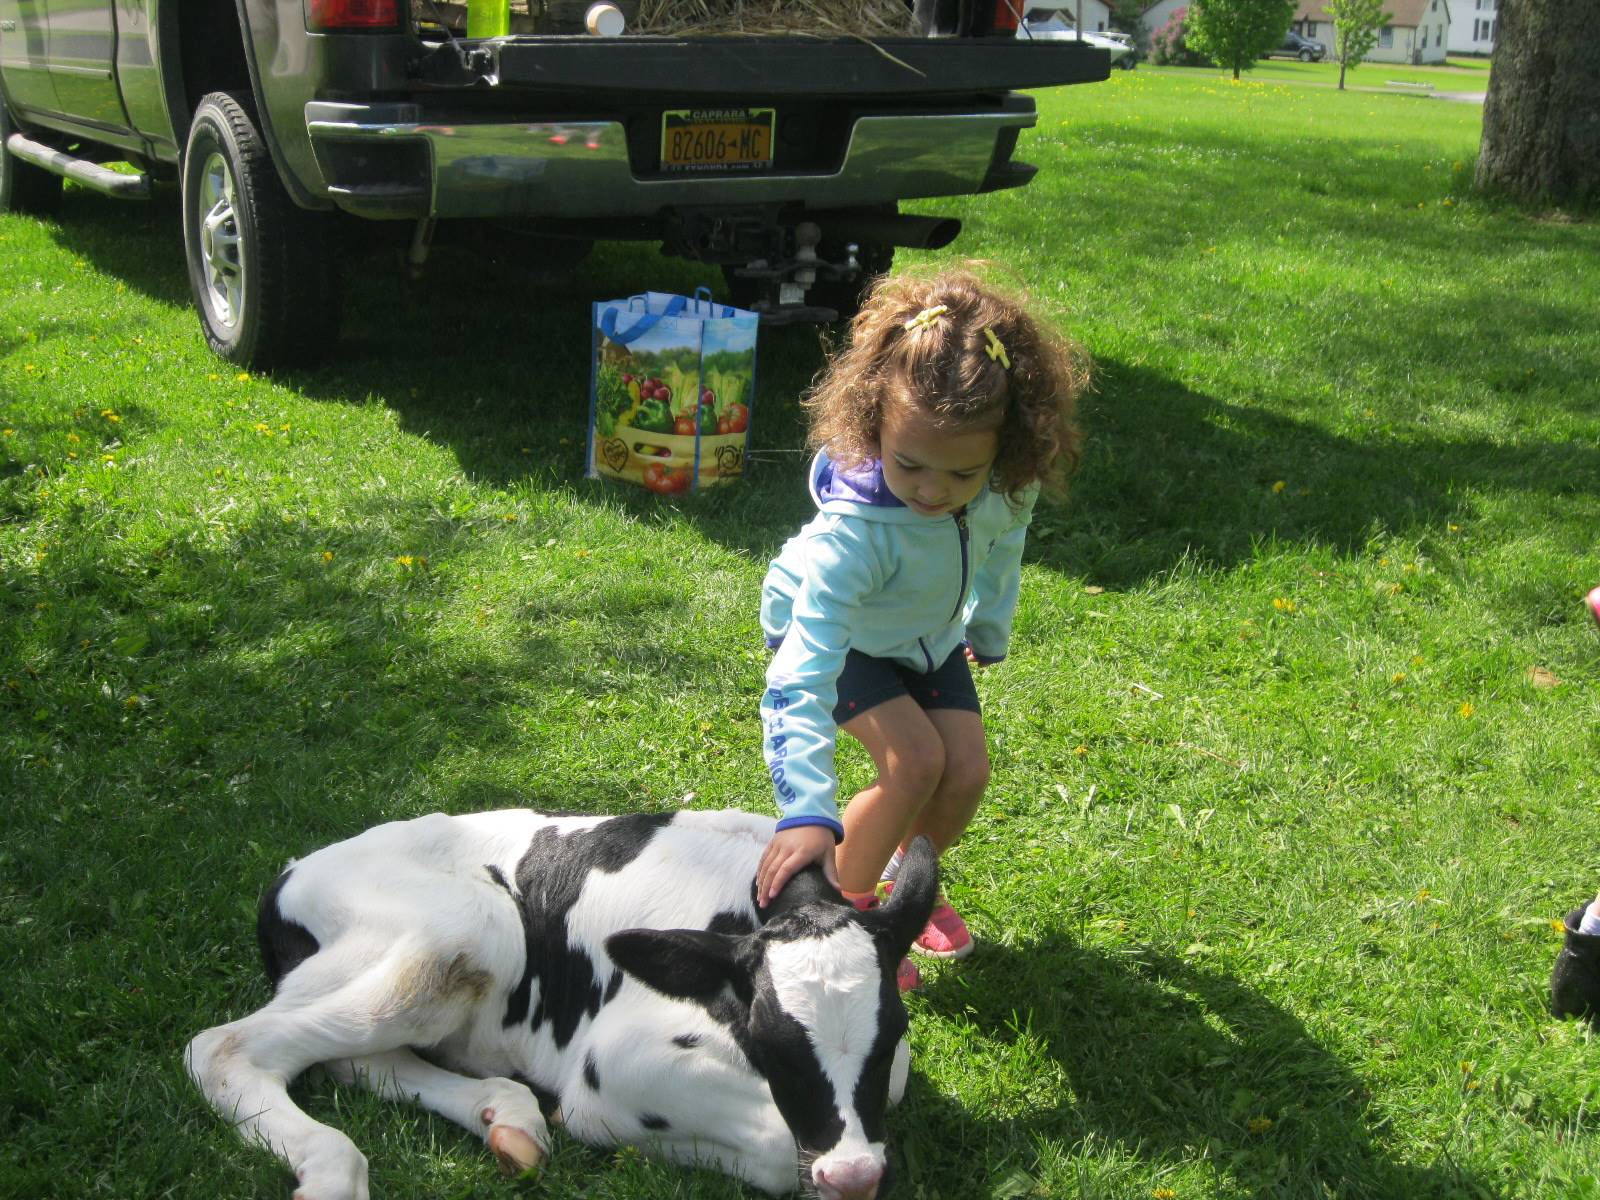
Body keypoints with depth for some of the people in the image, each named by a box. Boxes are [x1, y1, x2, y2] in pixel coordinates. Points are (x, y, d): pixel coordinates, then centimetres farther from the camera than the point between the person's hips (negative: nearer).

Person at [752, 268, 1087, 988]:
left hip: (928, 631, 5)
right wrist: (806, 812, -60)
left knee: (966, 772, -6)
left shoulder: (1009, 481, -30)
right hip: (831, 629, -5)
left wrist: (991, 629, 14)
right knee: (915, 761, -22)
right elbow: (802, 674, -50)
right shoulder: (856, 531, -45)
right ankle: (847, 909, 4)